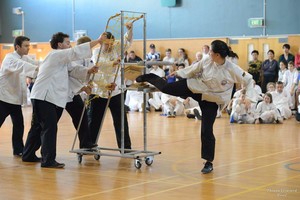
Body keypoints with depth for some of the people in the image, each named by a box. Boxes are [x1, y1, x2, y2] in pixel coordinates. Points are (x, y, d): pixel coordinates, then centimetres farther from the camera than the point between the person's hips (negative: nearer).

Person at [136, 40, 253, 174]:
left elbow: (248, 80, -15)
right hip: (195, 87, 3)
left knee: (207, 131, -5)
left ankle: (209, 162, 11)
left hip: (211, 100, -3)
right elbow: (194, 69, 3)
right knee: (166, 88, 5)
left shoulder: (232, 69, -27)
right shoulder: (207, 62, -16)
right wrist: (179, 72, 13)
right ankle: (148, 78, 39)